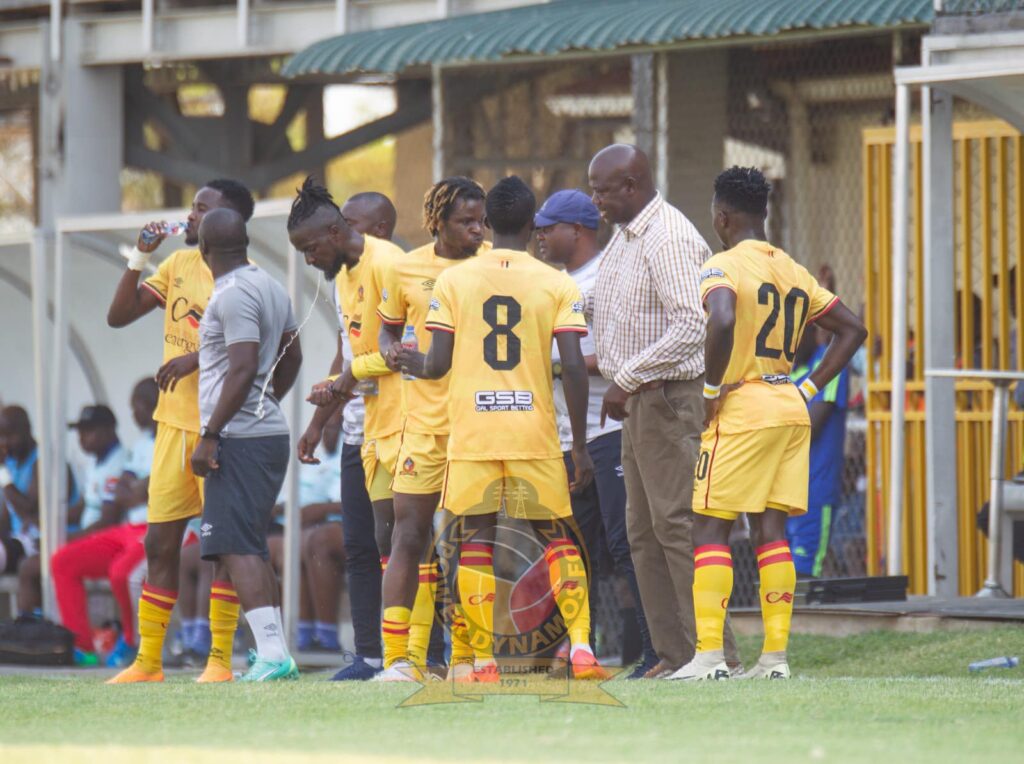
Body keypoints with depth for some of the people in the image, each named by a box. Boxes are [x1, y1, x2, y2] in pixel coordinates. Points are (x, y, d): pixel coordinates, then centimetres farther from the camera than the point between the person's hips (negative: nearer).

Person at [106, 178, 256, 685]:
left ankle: (220, 658, 2)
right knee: (160, 542, 7)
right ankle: (147, 661, 12)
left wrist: (198, 358, -29)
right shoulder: (179, 264, 11)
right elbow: (118, 316, 12)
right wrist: (139, 257, 1)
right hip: (174, 422, 7)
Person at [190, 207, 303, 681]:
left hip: (240, 440, -10)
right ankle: (274, 654, 18)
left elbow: (243, 370, -21)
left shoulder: (233, 295, -14)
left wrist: (209, 436, -19)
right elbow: (291, 358, 24)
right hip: (270, 431, 10)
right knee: (250, 546, 16)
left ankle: (271, 651, -21)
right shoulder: (270, 288, 15)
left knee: (236, 546, -12)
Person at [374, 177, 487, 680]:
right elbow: (389, 327, 18)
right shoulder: (406, 270, 3)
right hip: (425, 423, 0)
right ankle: (398, 657, -4)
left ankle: (466, 656, 10)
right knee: (410, 535, -5)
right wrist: (391, 351, -5)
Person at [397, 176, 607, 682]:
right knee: (556, 537, 10)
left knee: (477, 537, 5)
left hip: (470, 431, 0)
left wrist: (418, 366, 24)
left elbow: (439, 363, -1)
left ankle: (482, 661, 0)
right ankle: (580, 644, -5)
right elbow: (573, 367, -5)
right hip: (535, 432, 0)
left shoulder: (453, 280, 2)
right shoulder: (557, 285, 0)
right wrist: (580, 446, 1)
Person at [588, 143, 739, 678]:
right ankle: (674, 654, 11)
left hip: (670, 396, -10)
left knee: (677, 524, -11)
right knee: (643, 532, 9)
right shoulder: (624, 236, 16)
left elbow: (692, 326, -25)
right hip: (638, 400, 10)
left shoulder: (669, 239, -16)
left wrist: (626, 378, -21)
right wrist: (619, 380, 12)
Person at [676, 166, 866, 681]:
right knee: (771, 529, 9)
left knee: (711, 528, -3)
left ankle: (709, 653, -10)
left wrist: (711, 390, -17)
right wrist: (809, 389, 14)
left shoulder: (722, 268, -9)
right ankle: (775, 655, 6)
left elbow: (722, 322, -29)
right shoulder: (794, 272, 14)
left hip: (741, 409, -7)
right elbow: (852, 330, 17)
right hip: (791, 411, 7)